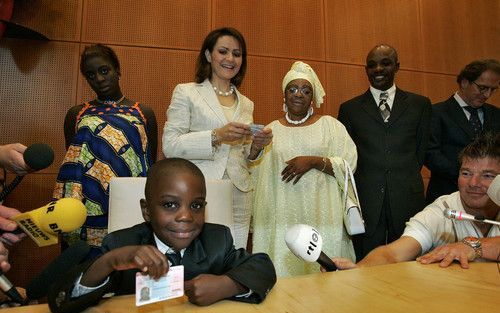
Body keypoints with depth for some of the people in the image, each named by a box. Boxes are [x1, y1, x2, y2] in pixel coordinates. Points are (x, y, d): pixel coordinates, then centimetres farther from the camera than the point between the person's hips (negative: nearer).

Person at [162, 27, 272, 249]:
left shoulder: (246, 104, 15)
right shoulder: (186, 92, 2)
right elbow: (170, 146, -8)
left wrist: (256, 146, -2)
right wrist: (216, 136, -18)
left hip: (239, 198, 4)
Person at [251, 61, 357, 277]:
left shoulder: (330, 125, 6)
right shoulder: (271, 130, 10)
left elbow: (349, 162, -1)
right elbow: (258, 178, 11)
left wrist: (314, 161, -12)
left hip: (321, 216, -1)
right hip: (282, 217, 1)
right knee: (283, 269, 2)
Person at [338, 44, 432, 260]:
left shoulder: (420, 104, 9)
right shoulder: (350, 109, 6)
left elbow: (423, 150, 12)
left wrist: (405, 177, 9)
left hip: (408, 200, 1)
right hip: (366, 201, 0)